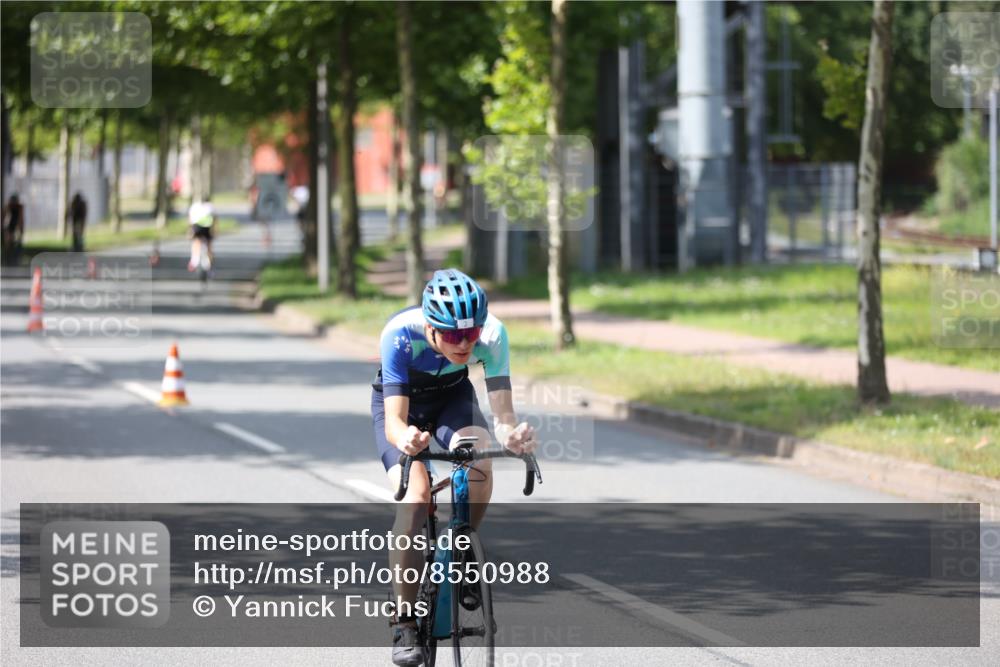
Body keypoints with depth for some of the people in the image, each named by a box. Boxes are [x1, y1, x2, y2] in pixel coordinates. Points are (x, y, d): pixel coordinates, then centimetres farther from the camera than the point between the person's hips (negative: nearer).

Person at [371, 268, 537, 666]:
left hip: (453, 397, 2)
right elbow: (393, 420, -41)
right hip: (400, 403, -2)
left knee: (479, 463, -30)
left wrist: (512, 434, -58)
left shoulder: (492, 334, -32)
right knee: (415, 495, -25)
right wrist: (404, 437, -64)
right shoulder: (400, 335, -37)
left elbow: (503, 413, -35)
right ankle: (404, 624, -13)